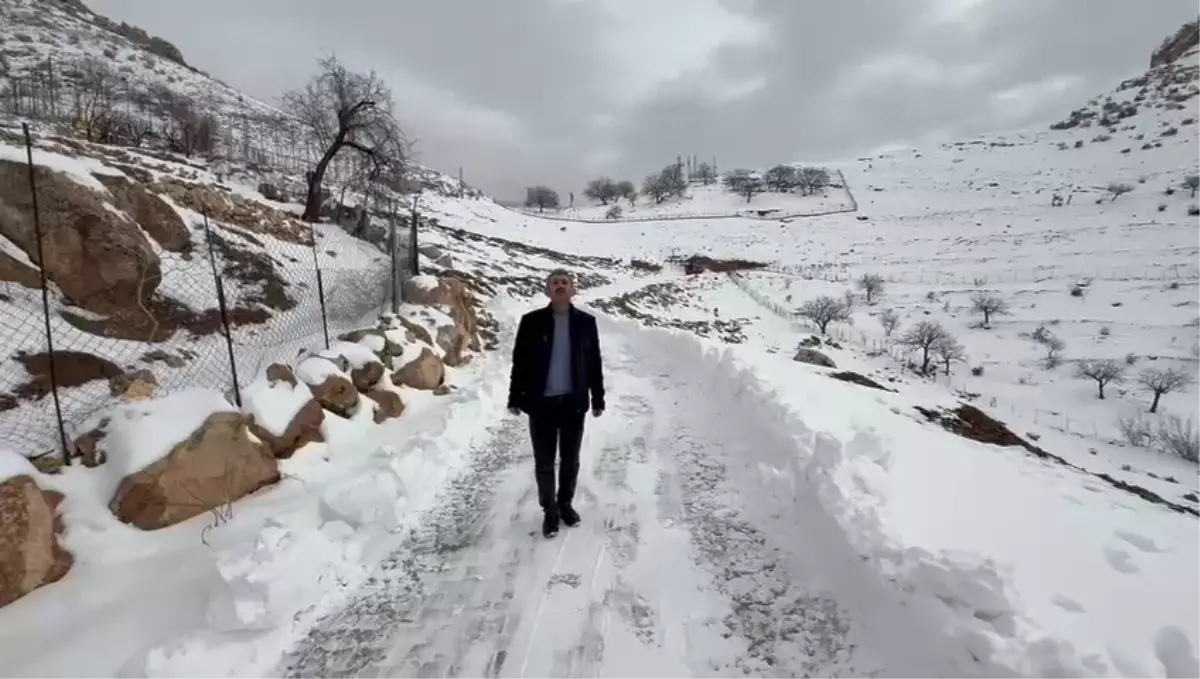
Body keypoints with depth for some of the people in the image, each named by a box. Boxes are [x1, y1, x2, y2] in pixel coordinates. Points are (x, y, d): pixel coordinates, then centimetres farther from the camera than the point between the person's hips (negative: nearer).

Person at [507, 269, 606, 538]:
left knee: (570, 460, 16)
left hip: (574, 402, 2)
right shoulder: (532, 321, -4)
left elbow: (594, 363, 4)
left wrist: (598, 398, 5)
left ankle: (565, 503, 37)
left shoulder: (586, 322, 0)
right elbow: (520, 361, -1)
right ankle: (549, 510, 27)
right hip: (541, 402, -1)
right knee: (544, 462, 9)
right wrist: (515, 397, -2)